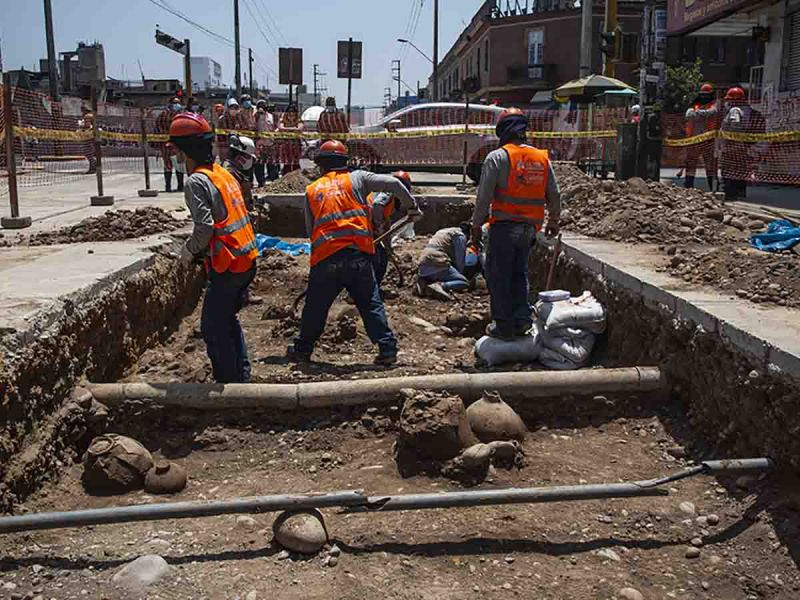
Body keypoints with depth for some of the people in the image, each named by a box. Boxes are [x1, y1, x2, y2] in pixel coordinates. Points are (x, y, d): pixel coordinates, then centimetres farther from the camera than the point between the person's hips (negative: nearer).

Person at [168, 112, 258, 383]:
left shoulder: (197, 181, -14)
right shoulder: (224, 173, 13)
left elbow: (205, 227, -21)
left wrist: (189, 251, -3)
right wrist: (199, 249, 17)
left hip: (227, 265, -9)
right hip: (247, 259, 9)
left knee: (213, 327, 3)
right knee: (228, 319, 22)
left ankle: (229, 382, 10)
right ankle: (242, 376, 29)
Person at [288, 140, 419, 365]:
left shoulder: (311, 190, 15)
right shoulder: (356, 178, 9)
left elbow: (310, 229, 18)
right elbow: (393, 183, 2)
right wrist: (411, 204, 17)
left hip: (324, 259, 1)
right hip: (358, 256, -1)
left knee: (315, 306, 15)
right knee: (371, 304, 7)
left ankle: (302, 349, 28)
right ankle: (387, 348, 5)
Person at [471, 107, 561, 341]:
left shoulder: (497, 157, -8)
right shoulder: (542, 158, 8)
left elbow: (484, 196, -10)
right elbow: (554, 195, 13)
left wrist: (476, 225, -1)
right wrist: (553, 221, 26)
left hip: (504, 226, -5)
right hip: (529, 228, 5)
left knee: (498, 276, 5)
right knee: (519, 273, 19)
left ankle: (504, 325, 8)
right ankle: (522, 318, 13)